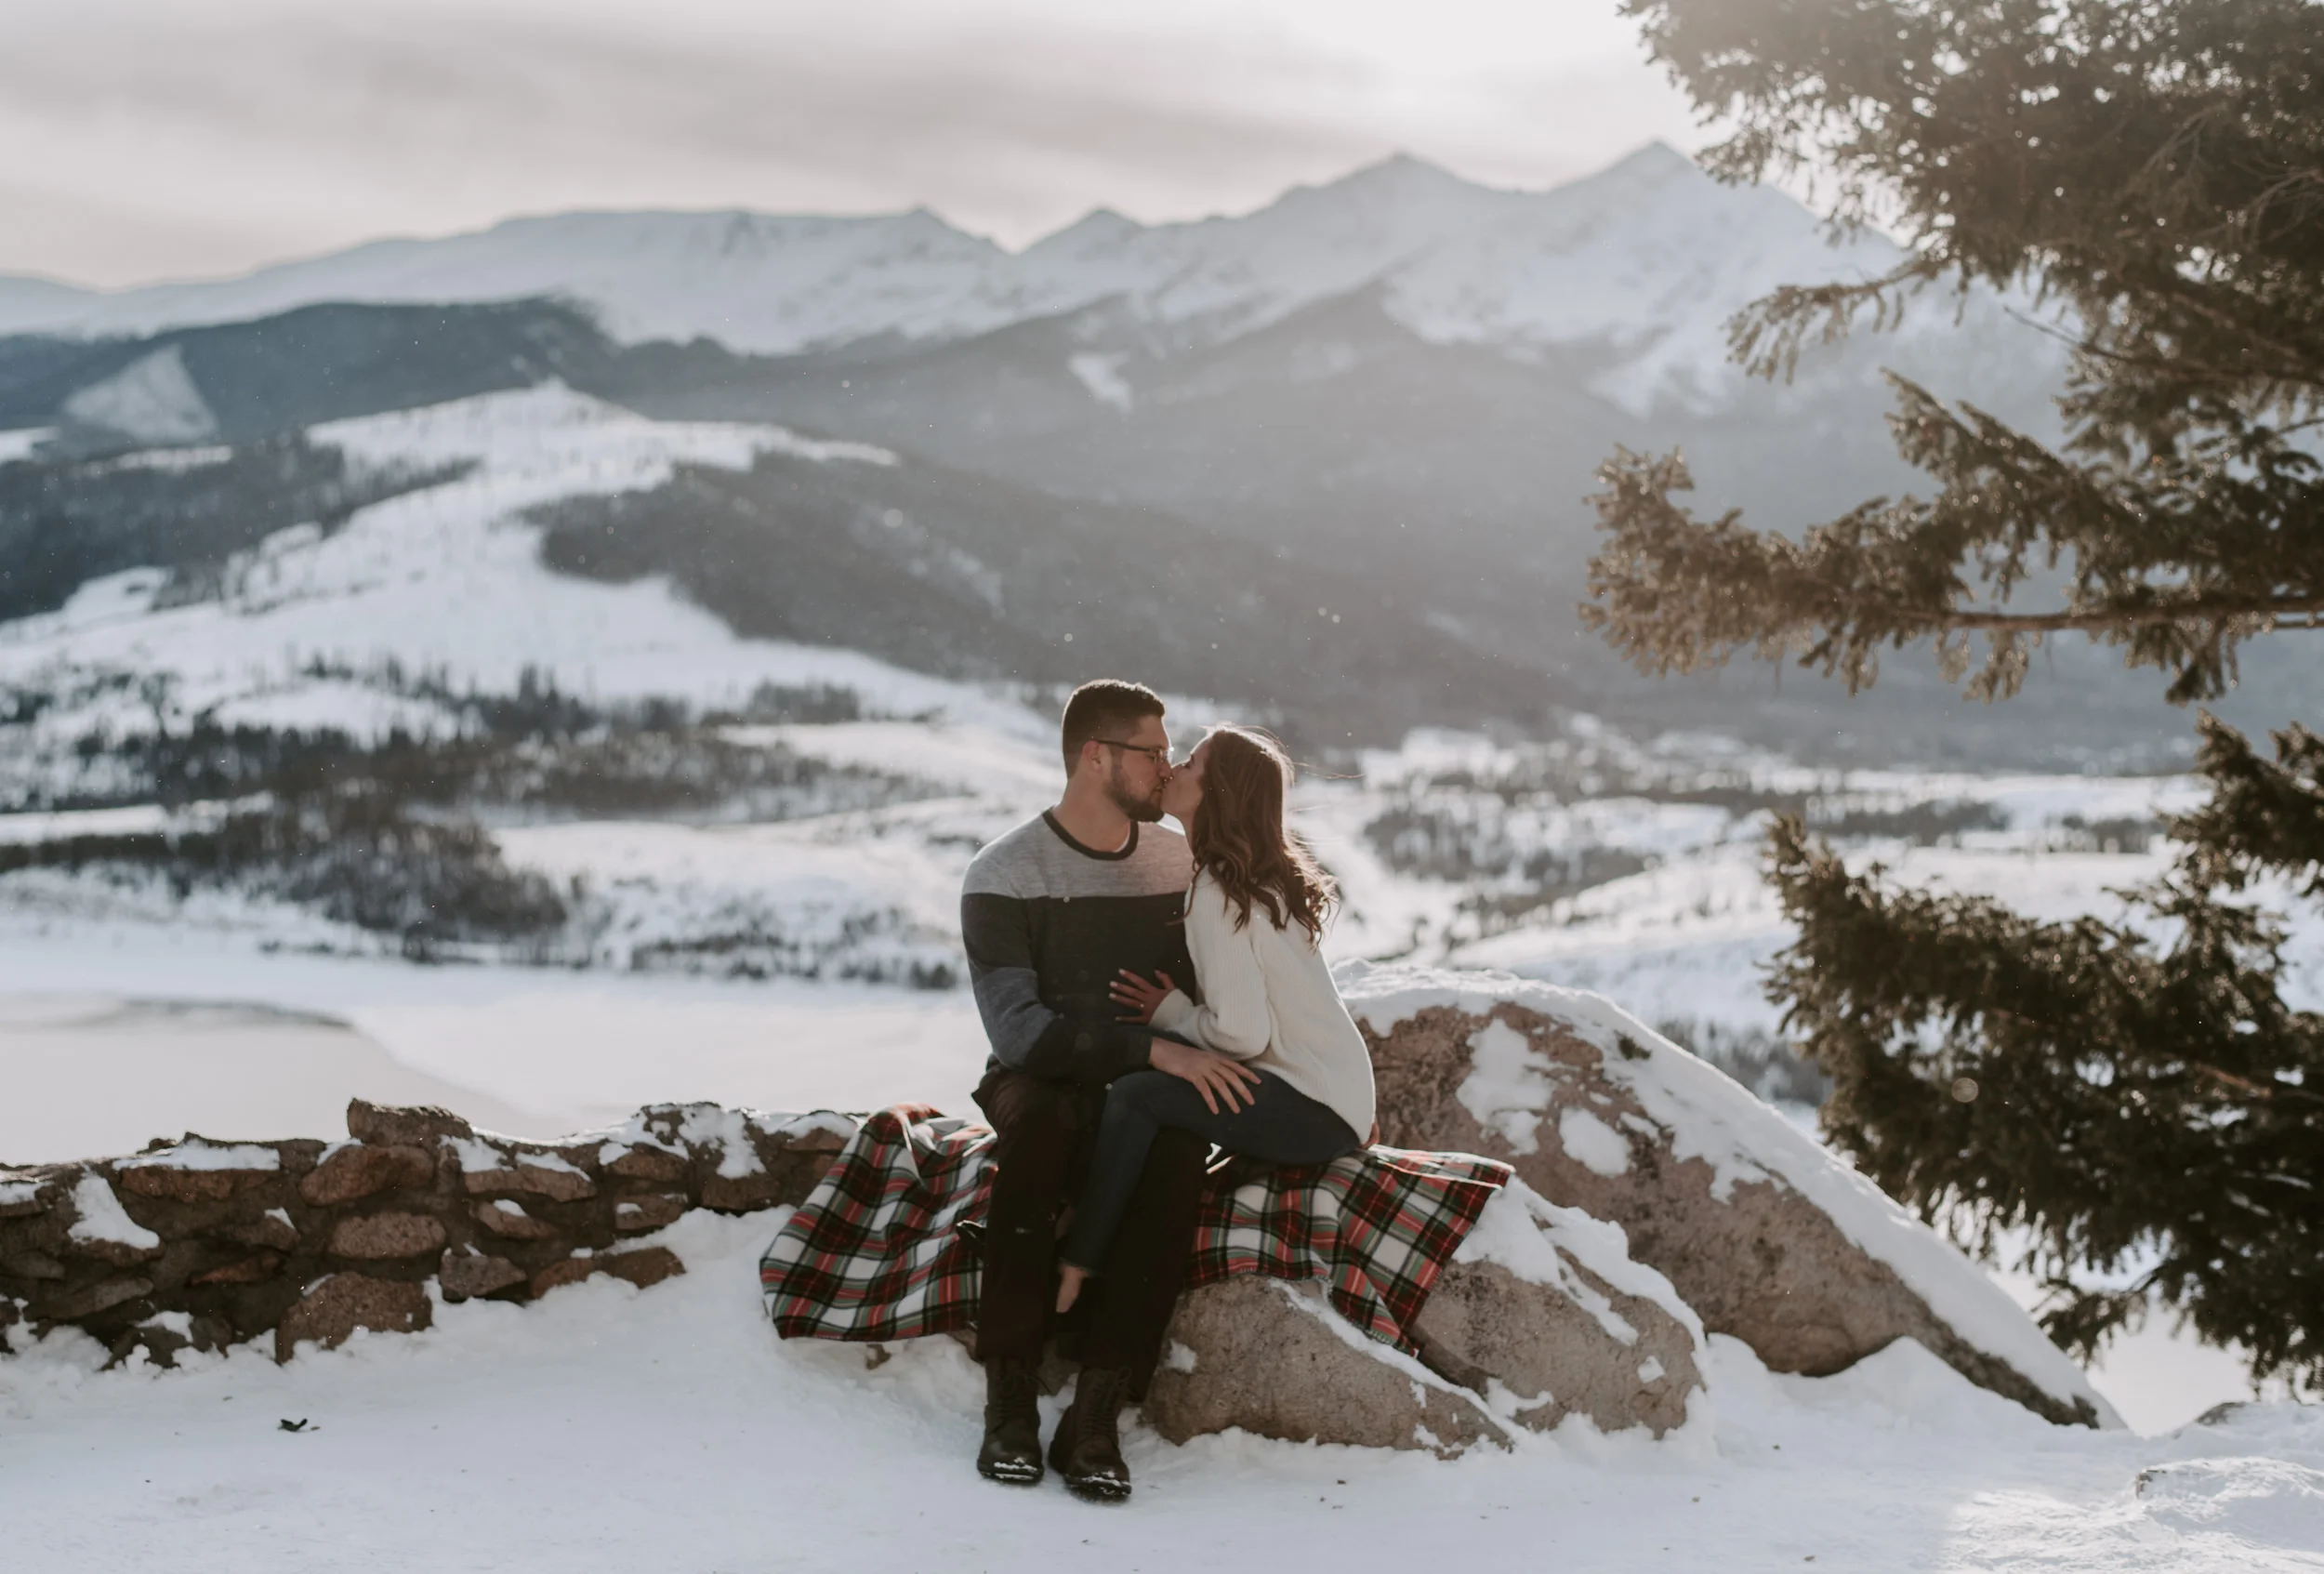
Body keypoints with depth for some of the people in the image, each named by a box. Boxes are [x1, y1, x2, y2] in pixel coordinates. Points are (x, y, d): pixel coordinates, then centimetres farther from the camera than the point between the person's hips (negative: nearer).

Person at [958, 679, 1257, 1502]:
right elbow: (1016, 1027, -18)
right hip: (1042, 1084, -2)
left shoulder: (1181, 864, 8)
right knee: (1036, 1117, -39)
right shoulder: (1003, 876, -6)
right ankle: (1010, 1396, -33)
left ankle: (1096, 1412, -35)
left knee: (1178, 1142, -34)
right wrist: (1151, 1048, -26)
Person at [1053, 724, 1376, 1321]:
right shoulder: (1266, 877, 13)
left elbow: (1242, 1032, -21)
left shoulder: (1216, 894, -16)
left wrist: (1171, 1012, -5)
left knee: (1133, 1096, -21)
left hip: (1316, 1113, -10)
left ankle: (1074, 1278, -16)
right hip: (1338, 1097, 10)